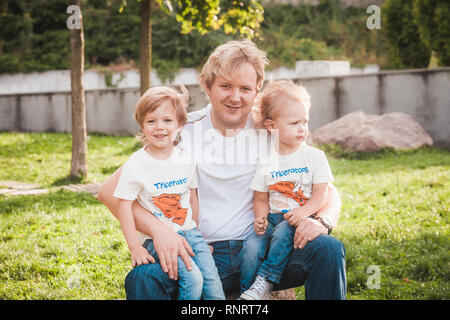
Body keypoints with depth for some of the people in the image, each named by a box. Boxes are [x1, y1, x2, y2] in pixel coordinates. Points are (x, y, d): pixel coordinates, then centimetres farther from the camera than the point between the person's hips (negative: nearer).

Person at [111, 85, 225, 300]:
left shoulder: (186, 159, 4)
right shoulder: (136, 165, -11)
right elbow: (124, 204, -9)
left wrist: (198, 233, 15)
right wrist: (135, 247, -14)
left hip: (189, 233, 5)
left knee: (212, 280, -8)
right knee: (193, 279, -22)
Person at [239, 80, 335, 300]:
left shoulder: (314, 156, 2)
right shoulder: (265, 162, 6)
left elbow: (321, 193, -3)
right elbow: (261, 199, 11)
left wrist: (304, 211, -22)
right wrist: (261, 218, -11)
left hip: (302, 218, -2)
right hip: (273, 217, 2)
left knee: (283, 231, -33)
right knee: (251, 246, -23)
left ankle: (265, 282, -26)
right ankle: (248, 294, -15)